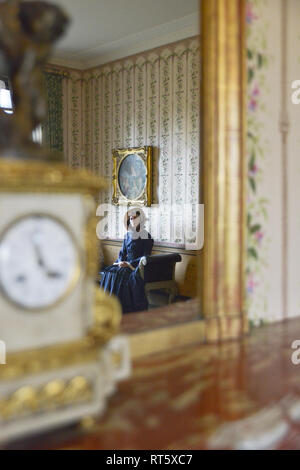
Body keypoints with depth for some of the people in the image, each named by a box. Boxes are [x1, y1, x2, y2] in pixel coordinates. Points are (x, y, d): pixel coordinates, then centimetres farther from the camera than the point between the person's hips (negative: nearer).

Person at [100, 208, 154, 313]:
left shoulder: (146, 236, -3)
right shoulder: (127, 235, 14)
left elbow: (146, 256, -9)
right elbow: (122, 252, 15)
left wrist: (130, 263, -17)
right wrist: (121, 262, -7)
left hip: (137, 265, -5)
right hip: (125, 264, 6)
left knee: (123, 276, -32)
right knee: (109, 273, -21)